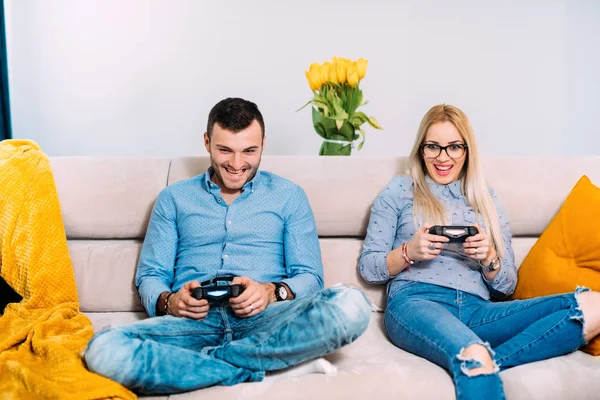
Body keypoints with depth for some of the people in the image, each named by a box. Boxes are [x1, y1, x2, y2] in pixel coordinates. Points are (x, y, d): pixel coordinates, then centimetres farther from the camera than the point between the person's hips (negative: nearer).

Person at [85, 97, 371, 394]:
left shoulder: (289, 196, 14)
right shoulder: (173, 198, 16)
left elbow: (310, 277, 8)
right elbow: (150, 276, 12)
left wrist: (273, 292, -14)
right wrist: (169, 301, -12)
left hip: (265, 319, 0)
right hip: (195, 321, 1)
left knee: (351, 305, -30)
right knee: (103, 350, -30)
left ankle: (196, 362, -19)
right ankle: (273, 369, -21)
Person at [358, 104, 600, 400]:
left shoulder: (487, 201, 22)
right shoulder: (399, 191, 13)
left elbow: (507, 286, 20)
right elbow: (367, 268, 10)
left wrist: (489, 259, -2)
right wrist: (409, 252, -10)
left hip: (476, 311, 6)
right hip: (416, 301, -6)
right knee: (475, 356, -44)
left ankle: (478, 364, -29)